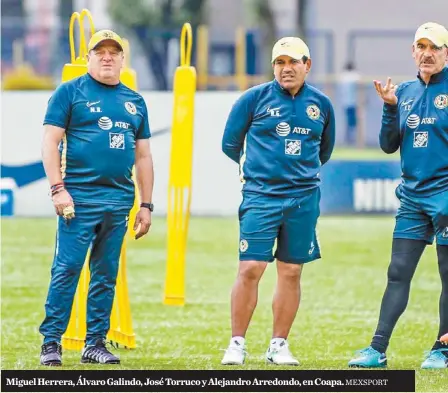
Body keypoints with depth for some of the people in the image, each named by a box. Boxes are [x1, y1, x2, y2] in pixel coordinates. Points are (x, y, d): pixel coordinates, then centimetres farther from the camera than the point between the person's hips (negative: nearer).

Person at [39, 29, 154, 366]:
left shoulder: (135, 102, 17)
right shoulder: (70, 92, 2)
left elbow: (143, 156, 19)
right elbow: (50, 142, -3)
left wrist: (146, 205, 14)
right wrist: (58, 188, -12)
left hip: (119, 200, 5)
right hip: (79, 198, -5)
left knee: (106, 275, 7)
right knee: (67, 269, -9)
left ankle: (95, 343, 13)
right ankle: (51, 343, -6)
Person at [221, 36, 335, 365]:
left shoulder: (321, 104, 8)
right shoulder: (255, 98, -1)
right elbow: (230, 143, 8)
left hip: (303, 199, 3)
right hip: (260, 197, -3)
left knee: (291, 272, 5)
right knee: (251, 268, -10)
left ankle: (279, 345, 13)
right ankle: (237, 344, 0)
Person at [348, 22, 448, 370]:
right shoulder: (405, 92, 10)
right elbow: (389, 146, 10)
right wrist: (390, 108, -5)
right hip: (413, 195, 5)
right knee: (398, 274, 3)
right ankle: (378, 350, 2)